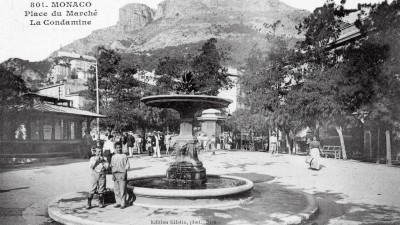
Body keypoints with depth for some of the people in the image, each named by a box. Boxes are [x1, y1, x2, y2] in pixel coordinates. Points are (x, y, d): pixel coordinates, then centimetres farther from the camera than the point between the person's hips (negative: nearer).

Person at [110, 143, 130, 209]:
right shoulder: (113, 157, 10)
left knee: (122, 189, -5)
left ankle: (123, 203, 2)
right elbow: (112, 166, 11)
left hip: (122, 173, -4)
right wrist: (113, 174, 2)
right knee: (116, 189, 7)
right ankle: (118, 202, 18)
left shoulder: (124, 156, 0)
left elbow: (127, 165, -2)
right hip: (115, 174, 4)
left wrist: (124, 174, -10)